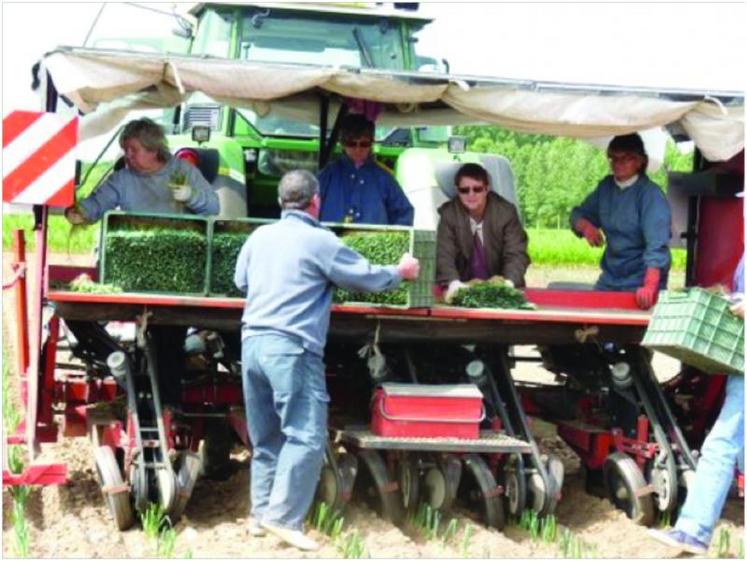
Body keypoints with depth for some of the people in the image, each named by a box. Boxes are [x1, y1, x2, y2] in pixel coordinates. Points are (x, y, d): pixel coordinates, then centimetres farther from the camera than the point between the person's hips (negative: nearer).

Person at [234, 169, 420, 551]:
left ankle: (261, 513, 18)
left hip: (252, 341, 7)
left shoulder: (260, 236, 12)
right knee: (305, 435, -5)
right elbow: (366, 277, 0)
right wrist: (400, 273, 18)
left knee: (265, 437, 15)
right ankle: (283, 517, -10)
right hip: (290, 347, -7)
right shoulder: (319, 241, -6)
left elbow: (240, 281, 23)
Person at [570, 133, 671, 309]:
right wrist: (585, 226, -11)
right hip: (610, 279, 6)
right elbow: (579, 214, 14)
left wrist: (650, 287, -37)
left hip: (640, 282, -6)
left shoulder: (650, 194, -16)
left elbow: (657, 245, -25)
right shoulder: (606, 187, 5)